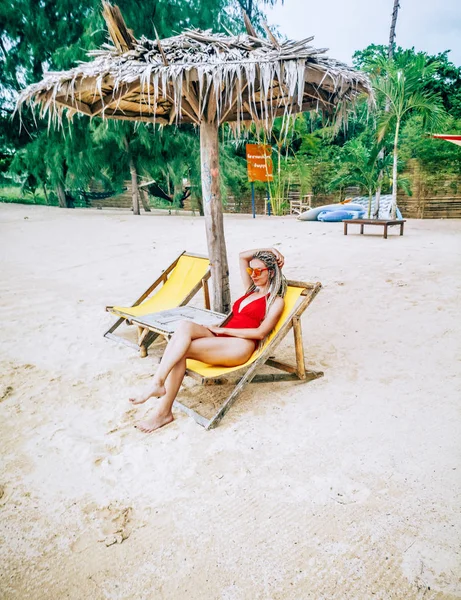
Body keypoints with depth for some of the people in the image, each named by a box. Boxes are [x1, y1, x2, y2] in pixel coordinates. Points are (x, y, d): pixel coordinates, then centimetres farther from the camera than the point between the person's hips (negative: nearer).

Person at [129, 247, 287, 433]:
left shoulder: (276, 301, 6)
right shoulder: (252, 290, 27)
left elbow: (260, 333, -7)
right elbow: (242, 256, 31)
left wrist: (223, 330, -8)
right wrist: (268, 250, 23)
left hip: (240, 346, -6)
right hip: (222, 341, 7)